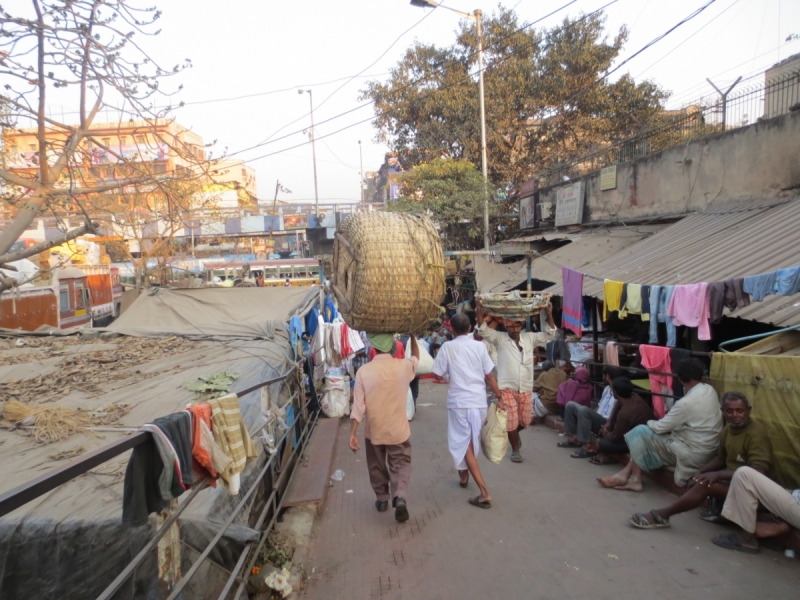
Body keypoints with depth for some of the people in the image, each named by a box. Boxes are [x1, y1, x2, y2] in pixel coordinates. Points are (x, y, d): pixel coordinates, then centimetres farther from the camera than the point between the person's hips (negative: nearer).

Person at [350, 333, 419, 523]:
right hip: (398, 430, 0)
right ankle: (400, 497, -9)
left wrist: (352, 434, -8)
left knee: (377, 467, 20)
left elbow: (358, 406, -14)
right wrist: (412, 336, 23)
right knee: (400, 465, 11)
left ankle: (382, 499, 34)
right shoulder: (404, 366, -11)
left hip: (374, 431, 0)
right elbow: (416, 357, 14)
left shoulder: (364, 371, -14)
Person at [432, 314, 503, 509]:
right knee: (471, 441, 23)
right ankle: (464, 474, 44)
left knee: (464, 444, 0)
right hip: (479, 400, 4)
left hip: (459, 401, -3)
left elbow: (438, 374, -1)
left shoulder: (448, 347, -6)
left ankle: (484, 492, -8)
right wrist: (500, 397, 10)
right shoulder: (479, 346, 0)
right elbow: (490, 376, 0)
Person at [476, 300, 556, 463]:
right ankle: (515, 450, 19)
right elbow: (484, 330, -14)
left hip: (525, 389, 3)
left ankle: (515, 433, 45)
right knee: (511, 421, 0)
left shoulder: (530, 338, 4)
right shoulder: (500, 339, -4)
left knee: (525, 420, 12)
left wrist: (549, 315, -9)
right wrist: (479, 312, -28)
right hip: (507, 388, -3)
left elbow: (550, 334, 3)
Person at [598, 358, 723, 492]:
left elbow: (661, 427, -14)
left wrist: (649, 423, 7)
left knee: (640, 432, -5)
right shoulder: (710, 390, 0)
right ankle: (627, 474, 11)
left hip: (693, 454, -9)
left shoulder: (686, 403, -25)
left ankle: (635, 479, 9)